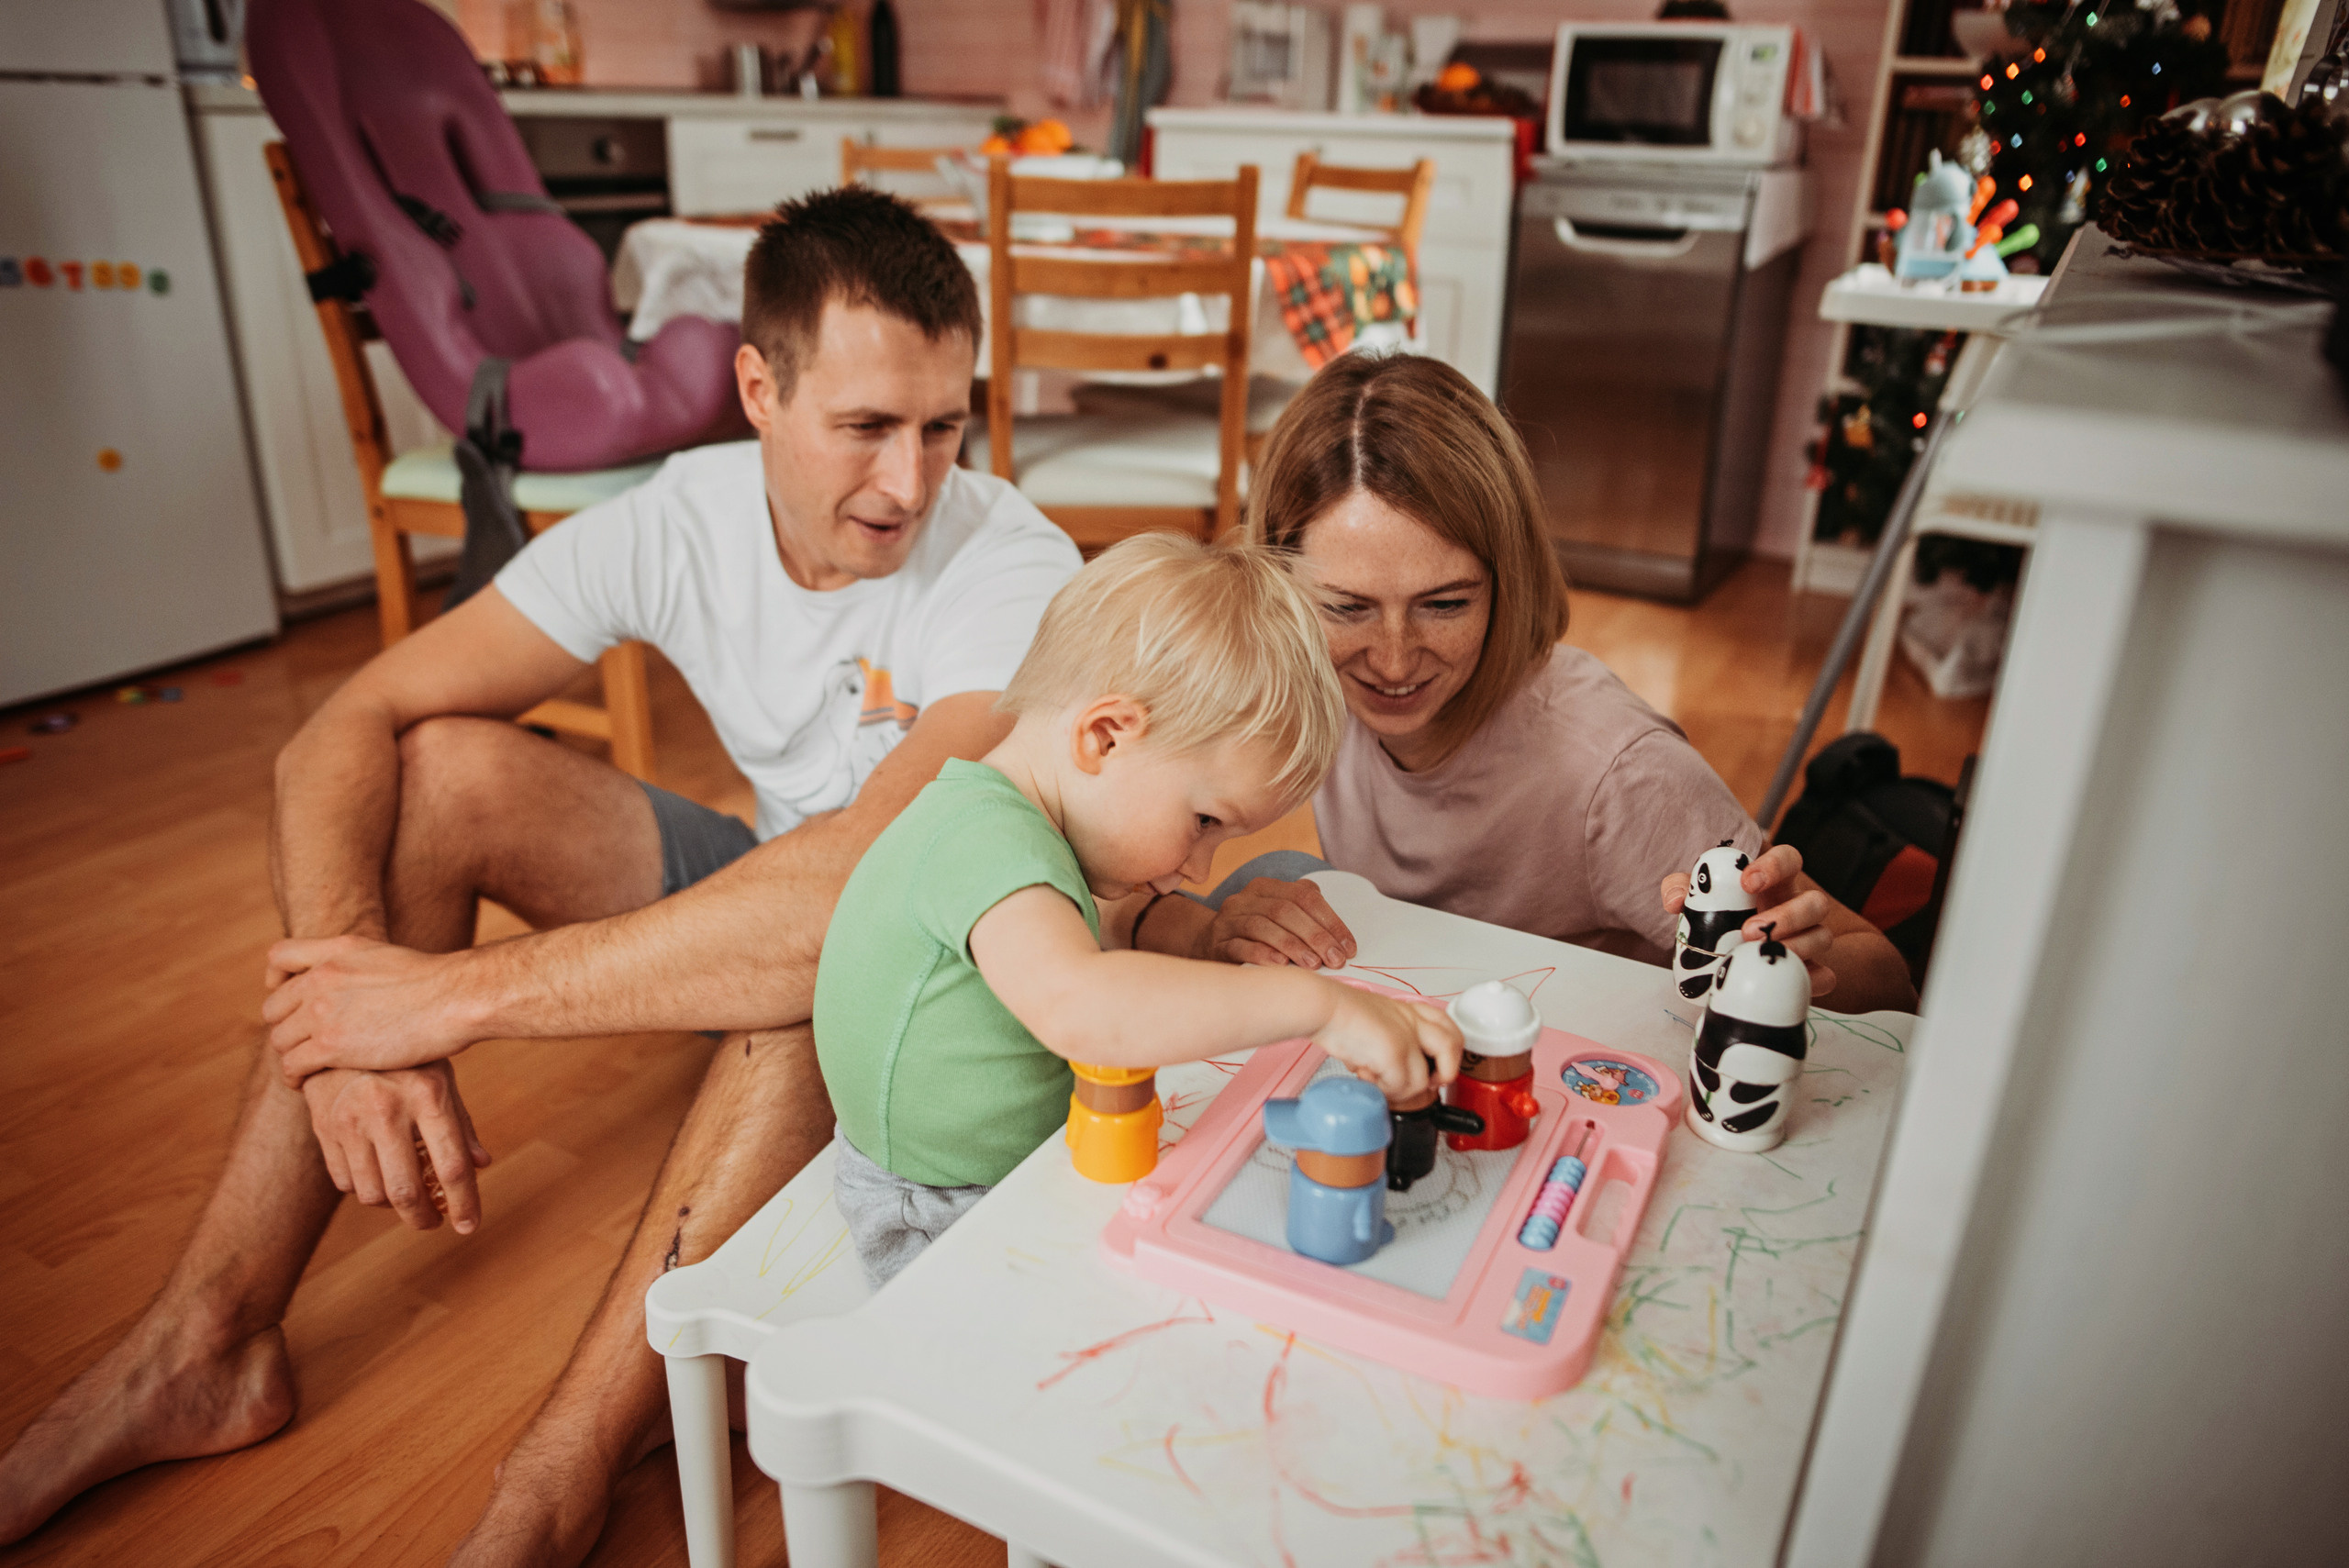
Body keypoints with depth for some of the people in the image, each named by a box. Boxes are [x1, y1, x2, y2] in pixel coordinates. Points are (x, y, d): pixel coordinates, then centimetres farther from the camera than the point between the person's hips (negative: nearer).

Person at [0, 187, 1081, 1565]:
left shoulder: (1013, 573, -28)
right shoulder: (677, 521, -14)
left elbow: (857, 885, -44)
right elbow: (343, 734, -15)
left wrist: (456, 994, -38)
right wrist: (354, 1019, -33)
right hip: (774, 878, 5)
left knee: (838, 937, -40)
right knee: (439, 771, -15)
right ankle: (209, 1345, -8)